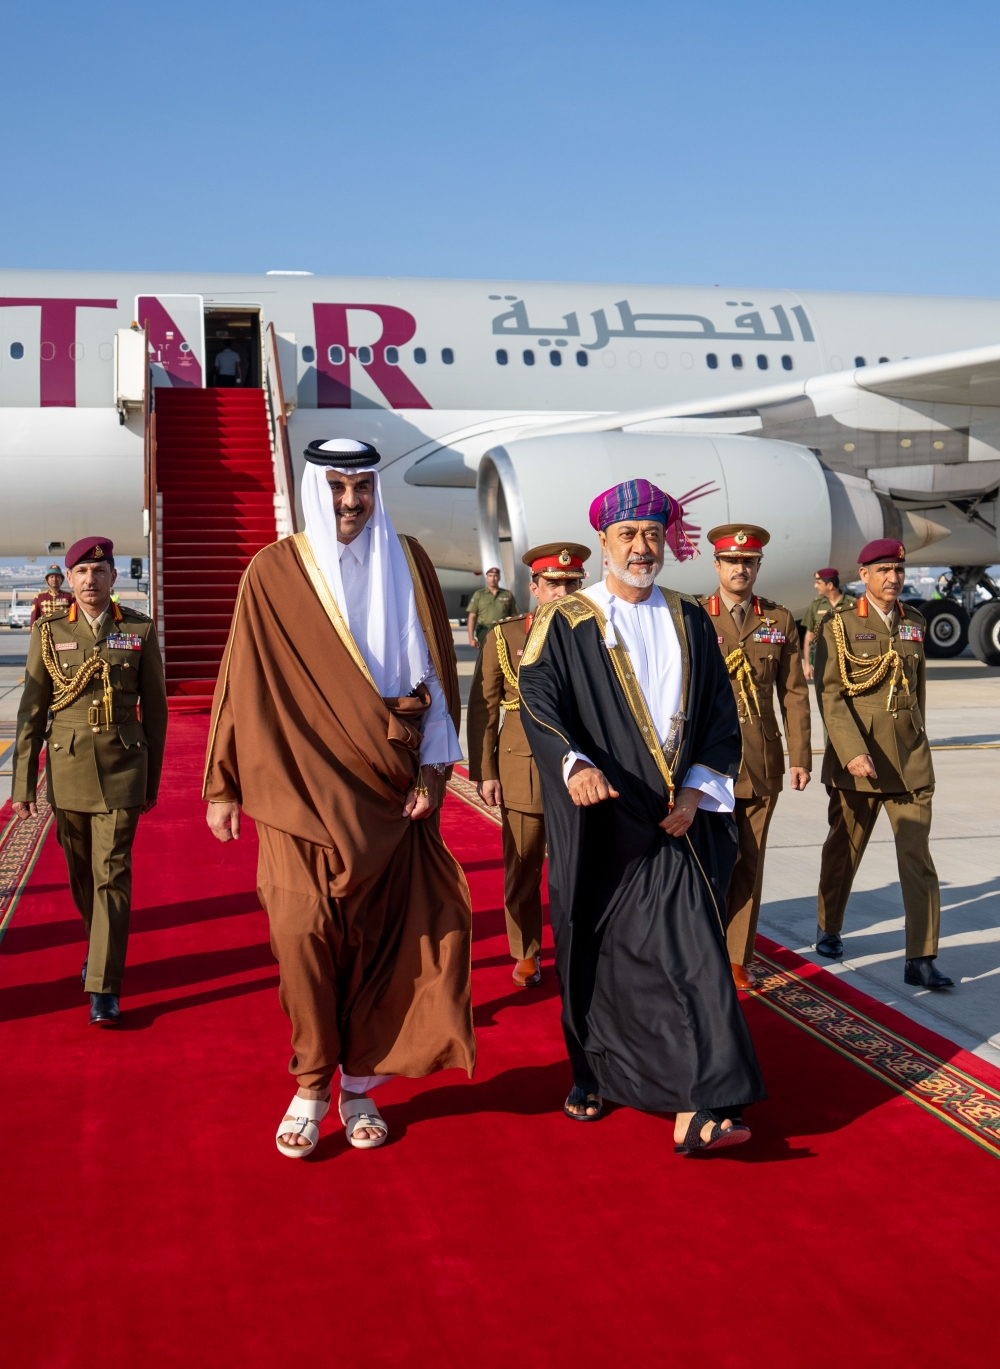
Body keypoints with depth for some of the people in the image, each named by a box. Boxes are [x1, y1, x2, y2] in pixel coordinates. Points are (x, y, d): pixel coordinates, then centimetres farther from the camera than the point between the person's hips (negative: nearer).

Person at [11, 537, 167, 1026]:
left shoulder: (140, 630, 0)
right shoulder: (49, 631, 2)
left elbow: (154, 709, 6)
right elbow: (31, 711, 3)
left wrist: (152, 780, 9)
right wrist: (23, 787, 0)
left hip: (121, 766, -2)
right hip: (67, 766, 2)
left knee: (111, 873, -7)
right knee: (81, 872, 14)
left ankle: (104, 989, -4)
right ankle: (101, 946, 40)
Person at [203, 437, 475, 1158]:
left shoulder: (408, 564, 6)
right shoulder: (276, 572, 0)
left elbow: (434, 670, 6)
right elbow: (245, 680, 2)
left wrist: (431, 767, -3)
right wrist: (224, 786, 2)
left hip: (384, 790, 2)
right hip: (300, 787, -1)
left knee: (381, 934, 3)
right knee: (305, 932, -6)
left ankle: (359, 1082, 18)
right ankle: (311, 1088, 10)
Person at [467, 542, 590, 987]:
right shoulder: (505, 636, 2)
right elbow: (482, 708, 3)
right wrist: (484, 772, -1)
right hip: (522, 770, 0)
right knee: (522, 868, 8)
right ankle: (527, 954, 25)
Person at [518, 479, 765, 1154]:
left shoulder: (690, 621, 11)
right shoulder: (567, 622, 1)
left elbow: (721, 714, 10)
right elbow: (539, 701, -12)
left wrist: (696, 791, -3)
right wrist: (574, 764, -31)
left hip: (675, 821, 2)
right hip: (596, 823, -1)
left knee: (688, 948, -8)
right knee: (594, 953, 8)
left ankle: (694, 1109, -9)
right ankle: (593, 1074, 29)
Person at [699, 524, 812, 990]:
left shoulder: (780, 620, 7)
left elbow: (795, 693, 6)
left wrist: (800, 756, 1)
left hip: (763, 762, 3)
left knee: (750, 864, 8)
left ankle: (737, 956, 18)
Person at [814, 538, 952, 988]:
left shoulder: (914, 623, 11)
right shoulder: (839, 624, -4)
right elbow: (829, 695, -11)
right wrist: (853, 752, -21)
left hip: (910, 760, 3)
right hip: (856, 756, -3)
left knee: (918, 858, -5)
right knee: (843, 850, 13)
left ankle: (920, 959, -3)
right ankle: (829, 929, 36)